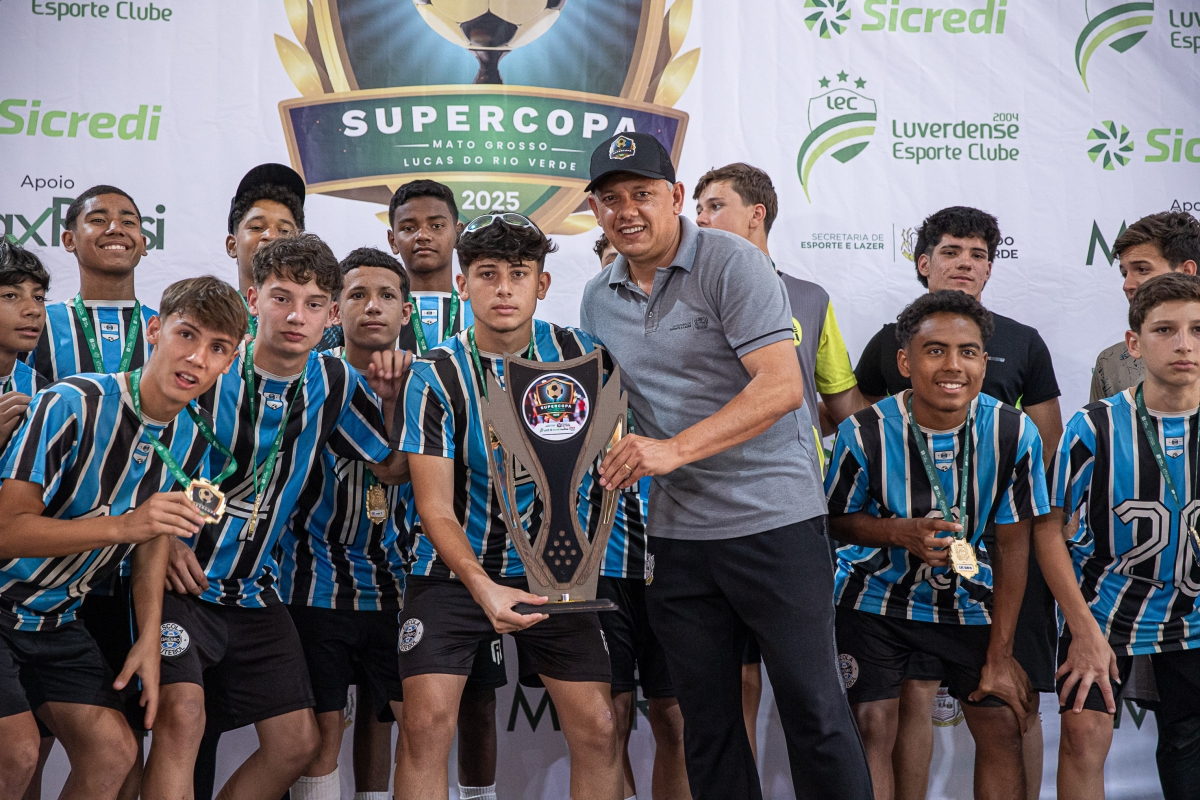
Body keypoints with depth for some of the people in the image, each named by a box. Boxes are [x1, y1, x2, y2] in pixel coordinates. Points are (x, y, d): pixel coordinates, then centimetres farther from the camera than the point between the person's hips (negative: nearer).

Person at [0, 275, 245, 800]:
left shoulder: (193, 438, -1)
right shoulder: (75, 404, -23)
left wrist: (149, 641, -1)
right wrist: (122, 525, -38)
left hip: (57, 618, 6)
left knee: (113, 752, -3)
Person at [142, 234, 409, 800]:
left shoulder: (333, 384, 2)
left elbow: (393, 469, 12)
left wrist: (392, 400, -5)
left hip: (254, 593, 5)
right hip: (180, 579, -5)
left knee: (298, 742, 4)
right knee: (183, 714, -25)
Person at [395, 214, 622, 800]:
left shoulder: (577, 354, -5)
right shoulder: (435, 376, -12)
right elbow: (435, 509, -16)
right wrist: (485, 589, -32)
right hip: (454, 565, -2)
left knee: (597, 729, -4)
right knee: (426, 725, -13)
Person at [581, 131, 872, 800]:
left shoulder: (731, 263, -9)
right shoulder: (599, 300, 12)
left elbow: (782, 385, -19)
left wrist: (675, 449, -26)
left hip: (774, 518, -6)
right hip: (675, 533, 6)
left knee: (815, 711, -3)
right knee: (708, 722, 10)